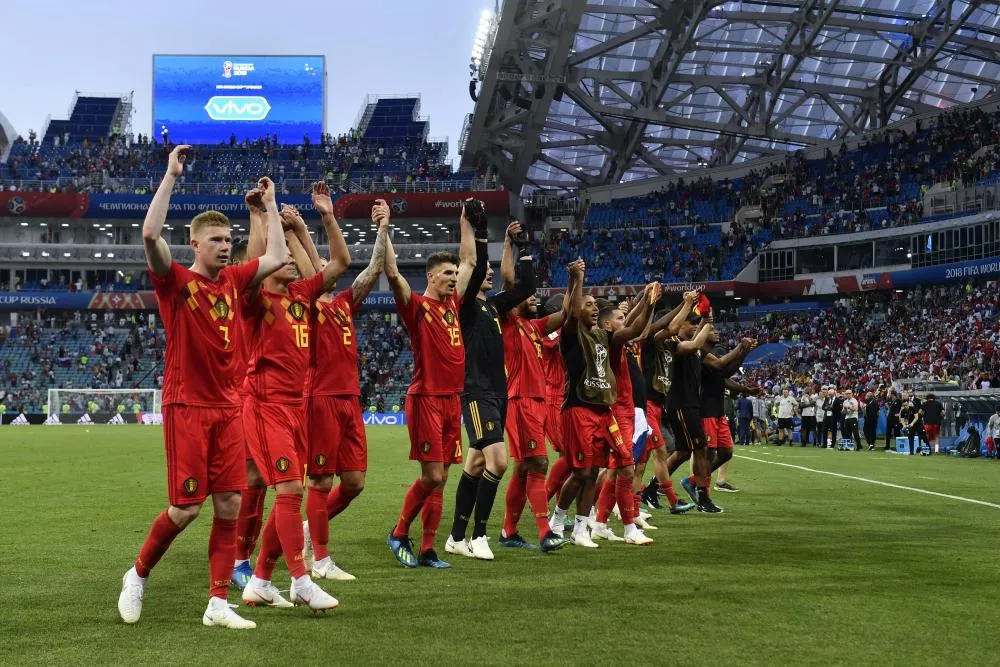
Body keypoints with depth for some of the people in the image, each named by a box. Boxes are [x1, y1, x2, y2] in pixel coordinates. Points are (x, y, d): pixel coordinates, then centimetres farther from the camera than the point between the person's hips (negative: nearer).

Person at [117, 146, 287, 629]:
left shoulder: (233, 280, 10)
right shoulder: (175, 281, -6)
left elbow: (276, 258, 19)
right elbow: (150, 234, -22)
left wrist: (270, 205, 19)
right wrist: (171, 176, -19)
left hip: (227, 408, 6)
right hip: (186, 407, -5)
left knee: (229, 505, 1)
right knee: (186, 507, -4)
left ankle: (218, 604, 8)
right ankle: (137, 576, 21)